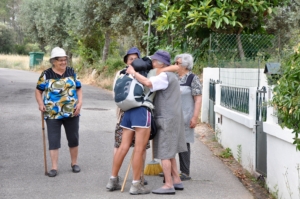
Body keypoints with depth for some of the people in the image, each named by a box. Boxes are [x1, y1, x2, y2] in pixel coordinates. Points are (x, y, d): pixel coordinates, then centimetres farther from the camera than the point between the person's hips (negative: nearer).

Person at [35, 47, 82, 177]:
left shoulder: (72, 72, 5)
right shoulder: (46, 74, -2)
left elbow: (79, 88, 9)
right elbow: (38, 90, 3)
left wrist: (80, 103, -5)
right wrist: (40, 103, -13)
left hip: (71, 113, 2)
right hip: (53, 114, -2)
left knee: (73, 139, 10)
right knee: (53, 140, -1)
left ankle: (74, 163, 26)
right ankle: (54, 167, 4)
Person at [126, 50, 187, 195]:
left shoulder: (165, 76, -15)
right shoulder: (169, 76, 18)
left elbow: (148, 83, -32)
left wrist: (133, 73, -18)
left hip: (167, 119, -10)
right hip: (171, 118, 10)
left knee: (164, 152, -6)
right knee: (169, 152, 16)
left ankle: (169, 185, -4)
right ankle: (177, 181, 20)